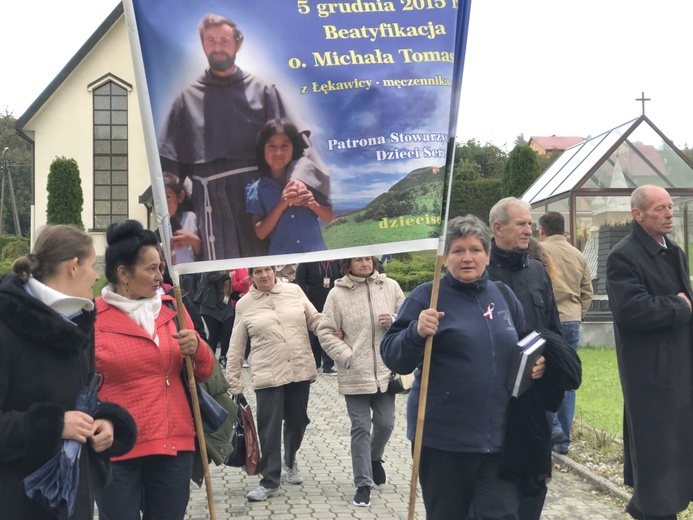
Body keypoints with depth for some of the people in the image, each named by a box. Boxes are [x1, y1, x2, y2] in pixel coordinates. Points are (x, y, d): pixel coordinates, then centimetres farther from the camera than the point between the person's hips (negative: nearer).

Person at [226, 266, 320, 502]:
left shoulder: (294, 291, 3)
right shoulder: (244, 305, 0)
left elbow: (315, 320, 9)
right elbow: (236, 347, 4)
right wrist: (234, 381, 3)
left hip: (300, 371, 2)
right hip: (267, 375, -2)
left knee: (297, 421, 14)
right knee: (269, 429, -1)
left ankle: (290, 461, 41)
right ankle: (270, 482, 11)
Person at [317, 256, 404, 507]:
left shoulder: (390, 286, 0)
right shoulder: (338, 293, -6)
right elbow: (324, 332, -4)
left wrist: (394, 322, -13)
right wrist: (346, 356, -12)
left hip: (386, 370, 2)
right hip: (355, 373, -2)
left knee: (385, 423, 11)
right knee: (360, 428, 3)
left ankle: (374, 457, 43)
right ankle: (363, 483, 13)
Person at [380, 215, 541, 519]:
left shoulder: (503, 296, 9)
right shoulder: (427, 297, -5)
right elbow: (392, 357, -9)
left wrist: (535, 364, 2)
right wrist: (416, 332, -28)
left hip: (498, 438, 4)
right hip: (442, 438, -3)